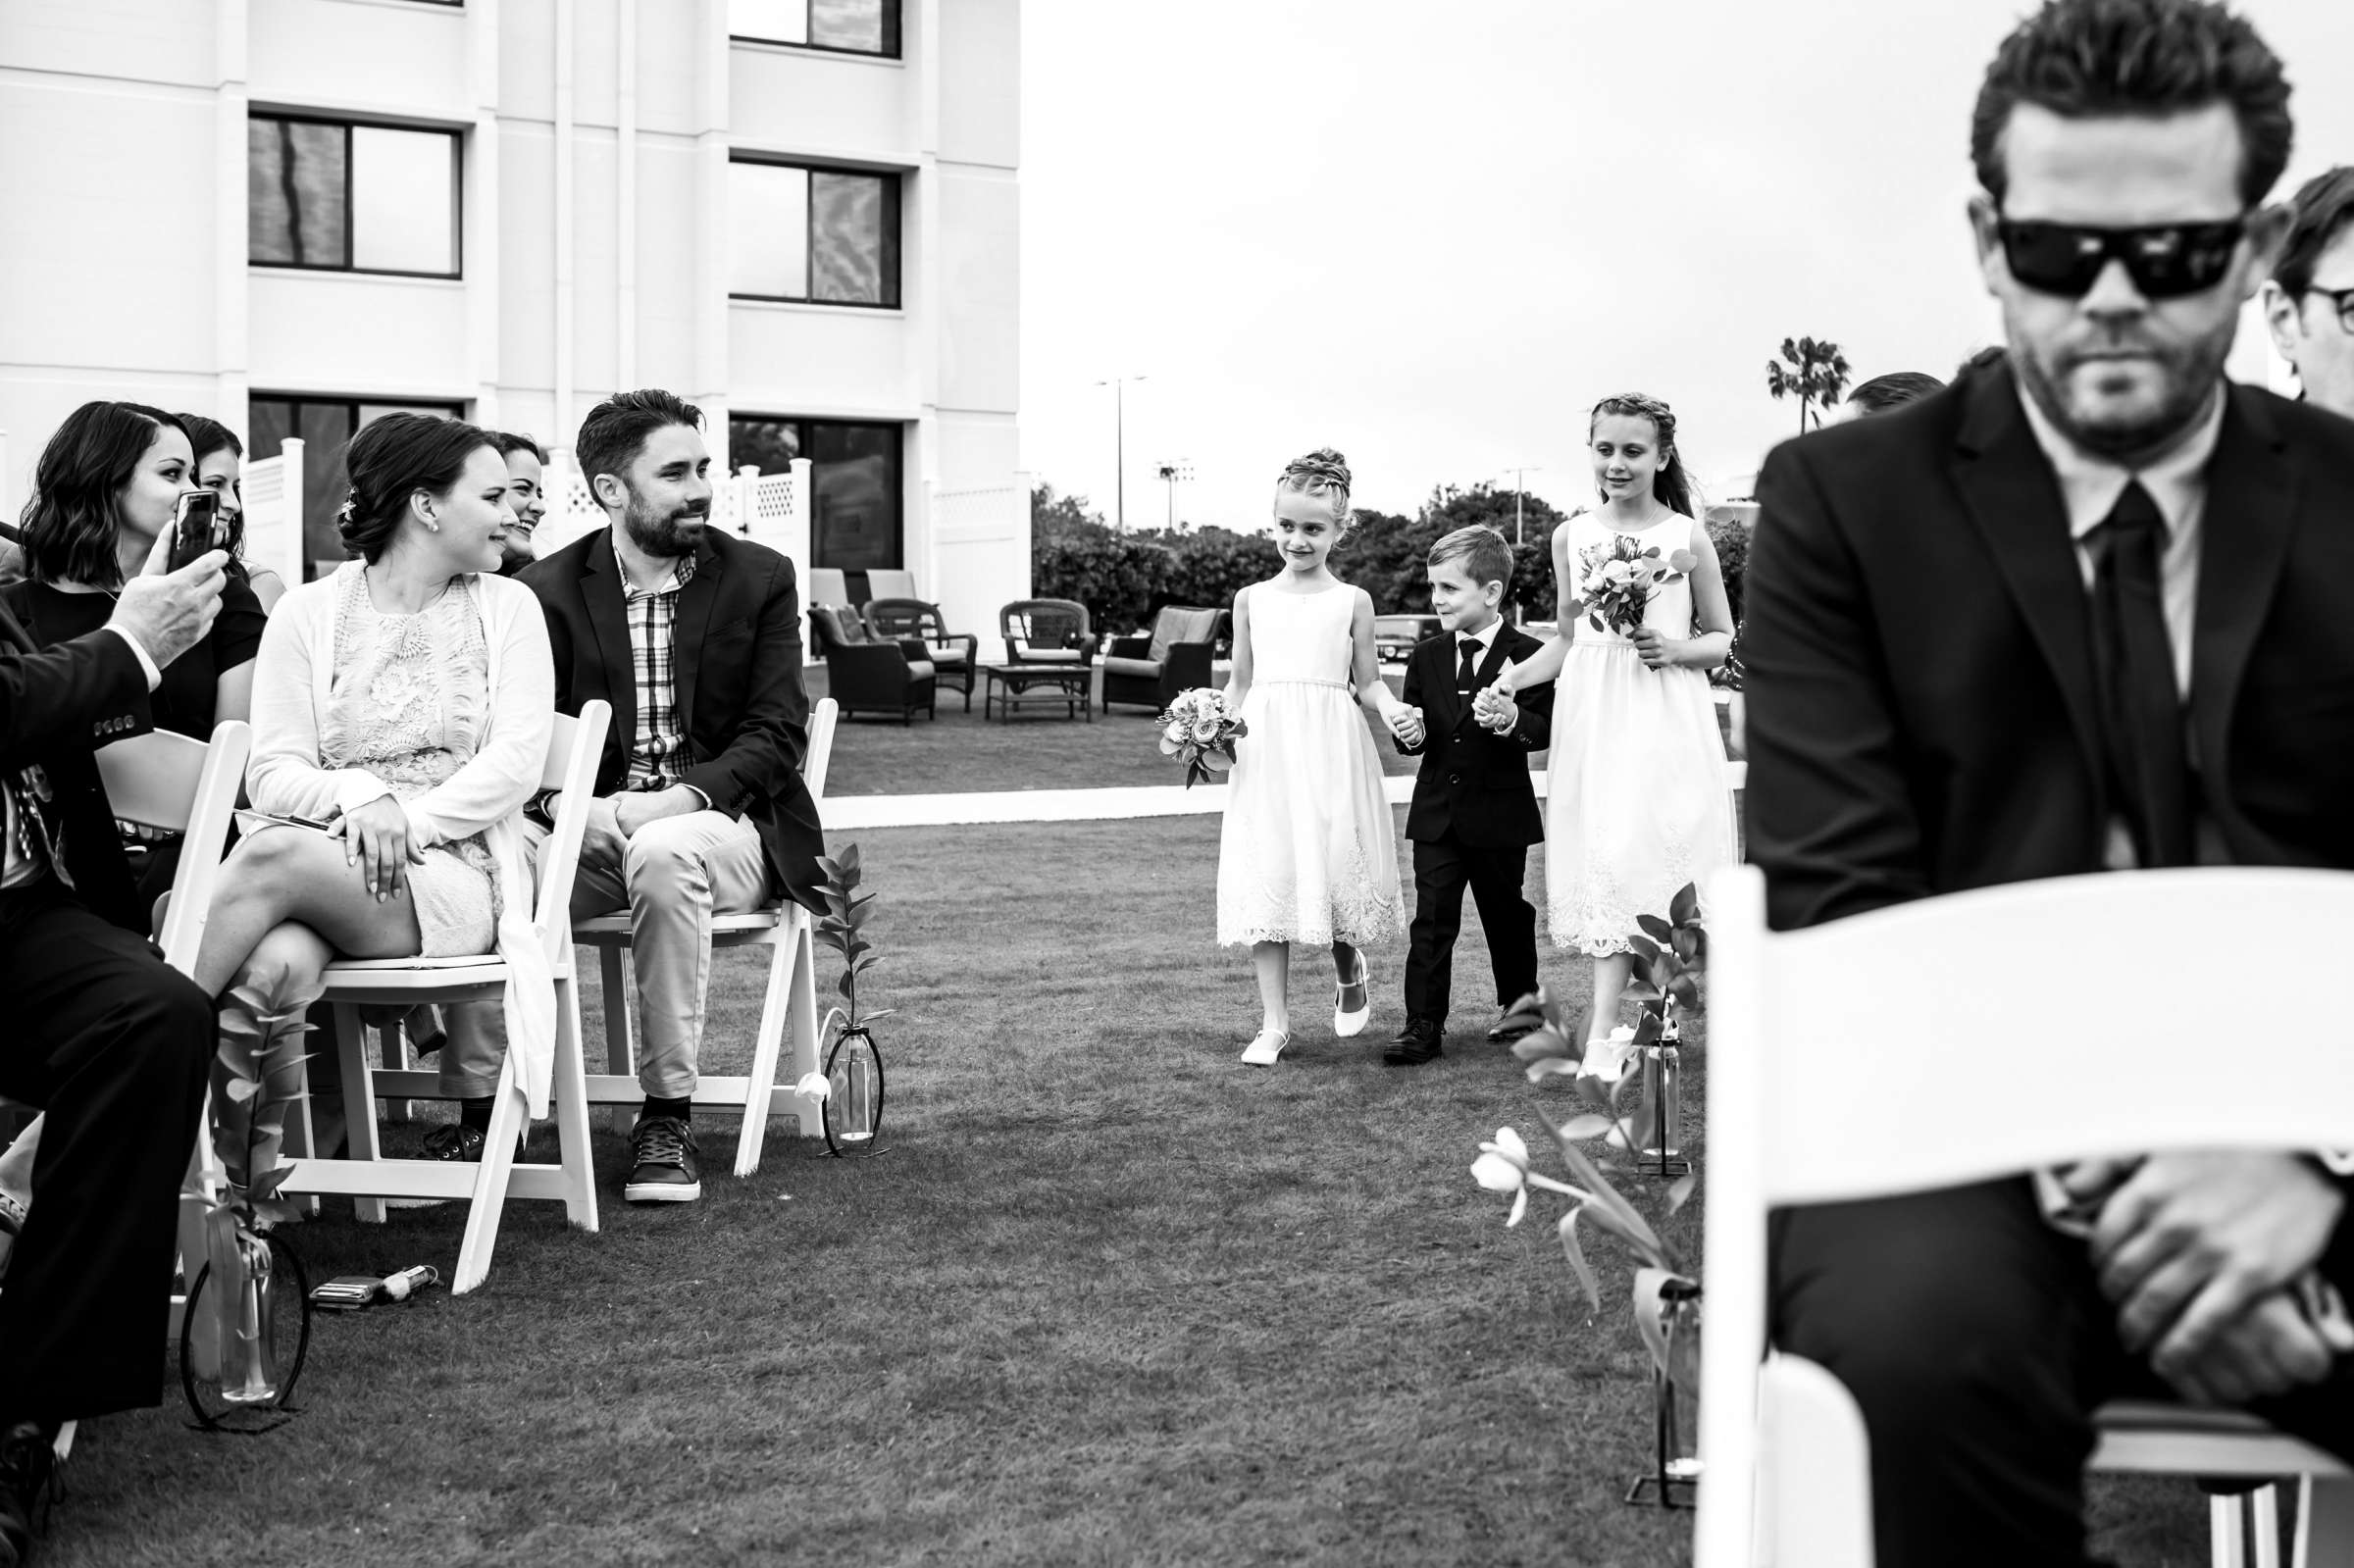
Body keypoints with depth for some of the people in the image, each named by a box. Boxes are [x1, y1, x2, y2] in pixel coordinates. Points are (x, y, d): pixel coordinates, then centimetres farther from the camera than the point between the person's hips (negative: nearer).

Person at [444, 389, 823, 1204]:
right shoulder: (548, 592, 6)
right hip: (589, 830, 2)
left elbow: (775, 736, -1)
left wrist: (685, 797, -20)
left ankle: (667, 1116, -26)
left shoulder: (759, 578, 5)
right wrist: (585, 810, -21)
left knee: (663, 853, -37)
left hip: (720, 825, -1)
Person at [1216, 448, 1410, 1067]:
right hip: (1264, 748, 1)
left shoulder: (1352, 601, 5)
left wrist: (1392, 708, -12)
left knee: (1336, 863, -2)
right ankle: (1273, 1023, 5)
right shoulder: (1252, 599, 9)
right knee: (1266, 878, -3)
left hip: (1330, 748, -1)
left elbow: (1368, 681, 8)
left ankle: (1349, 970, 32)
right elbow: (1240, 681, 15)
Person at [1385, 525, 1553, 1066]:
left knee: (1507, 915, 13)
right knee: (1431, 921, -1)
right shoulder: (1426, 657, 6)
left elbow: (1547, 727, -10)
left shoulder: (1527, 656, -8)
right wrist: (1410, 734, -10)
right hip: (1437, 813, 3)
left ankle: (1519, 1004, 33)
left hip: (1500, 815, -3)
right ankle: (1423, 1025, -1)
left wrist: (1515, 721, -30)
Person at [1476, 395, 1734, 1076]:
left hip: (1666, 717, -2)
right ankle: (1604, 1031, 3)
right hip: (1594, 714, 2)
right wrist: (1507, 681, 2)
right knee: (1604, 854, -1)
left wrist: (1678, 648, -13)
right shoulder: (1571, 537, 8)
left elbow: (1723, 639, 7)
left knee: (1660, 846, -6)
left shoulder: (1687, 536, 0)